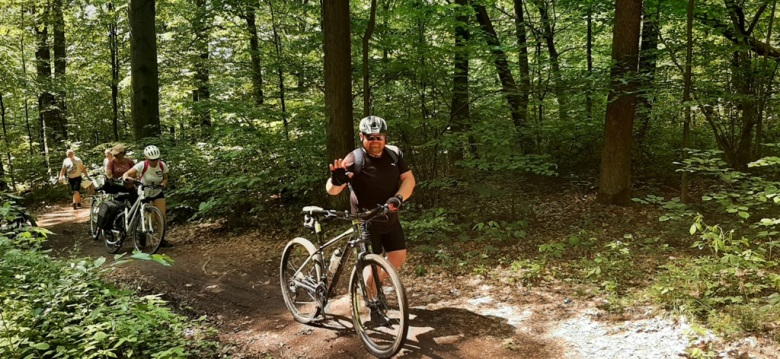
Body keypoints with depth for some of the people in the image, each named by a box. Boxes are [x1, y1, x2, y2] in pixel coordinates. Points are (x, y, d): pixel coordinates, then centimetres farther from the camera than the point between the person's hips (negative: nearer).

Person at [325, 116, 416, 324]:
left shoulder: (394, 154, -6)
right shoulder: (354, 160, -22)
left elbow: (409, 179, -6)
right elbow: (332, 191, -27)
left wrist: (399, 198, -25)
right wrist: (336, 180, -51)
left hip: (390, 219, 6)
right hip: (367, 221, -5)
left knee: (399, 256, 12)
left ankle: (376, 283, 37)